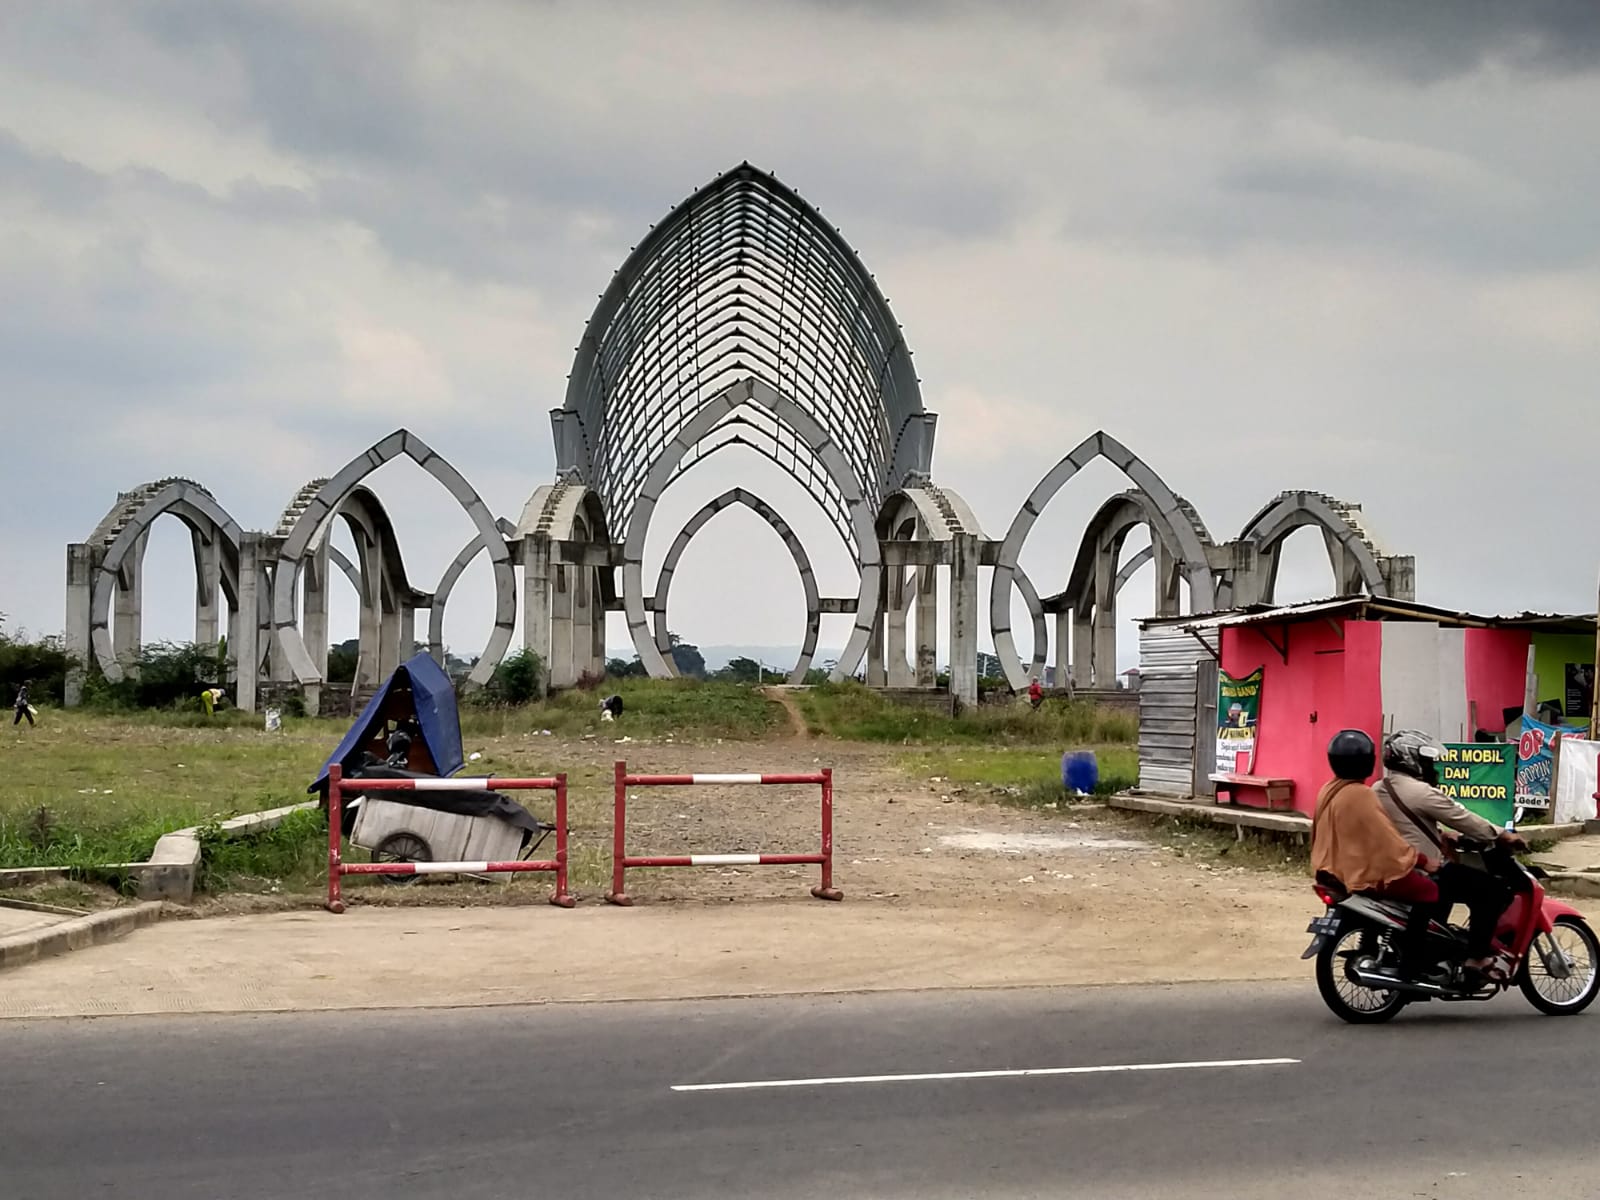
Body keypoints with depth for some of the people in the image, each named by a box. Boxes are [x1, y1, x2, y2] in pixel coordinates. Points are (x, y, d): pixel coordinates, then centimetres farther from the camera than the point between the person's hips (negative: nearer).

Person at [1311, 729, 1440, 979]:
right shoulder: (1360, 794, -21)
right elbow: (1386, 838, -21)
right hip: (1363, 874, -11)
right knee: (1428, 890, -11)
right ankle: (1409, 965, -13)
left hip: (1337, 869, 11)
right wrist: (1423, 860, -13)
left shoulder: (1328, 791, 7)